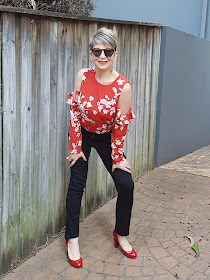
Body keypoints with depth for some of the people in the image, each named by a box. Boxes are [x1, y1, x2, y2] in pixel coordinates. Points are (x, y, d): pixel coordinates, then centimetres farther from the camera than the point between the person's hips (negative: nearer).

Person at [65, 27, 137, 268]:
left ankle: (121, 235, 18)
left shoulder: (123, 87, -23)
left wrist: (117, 157, -9)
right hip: (83, 134, 1)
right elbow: (74, 111, -10)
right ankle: (72, 241, 13)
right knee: (76, 185, 0)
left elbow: (120, 125, -15)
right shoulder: (82, 76, -18)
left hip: (107, 138, 0)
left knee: (126, 185, -5)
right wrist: (75, 146, -9)